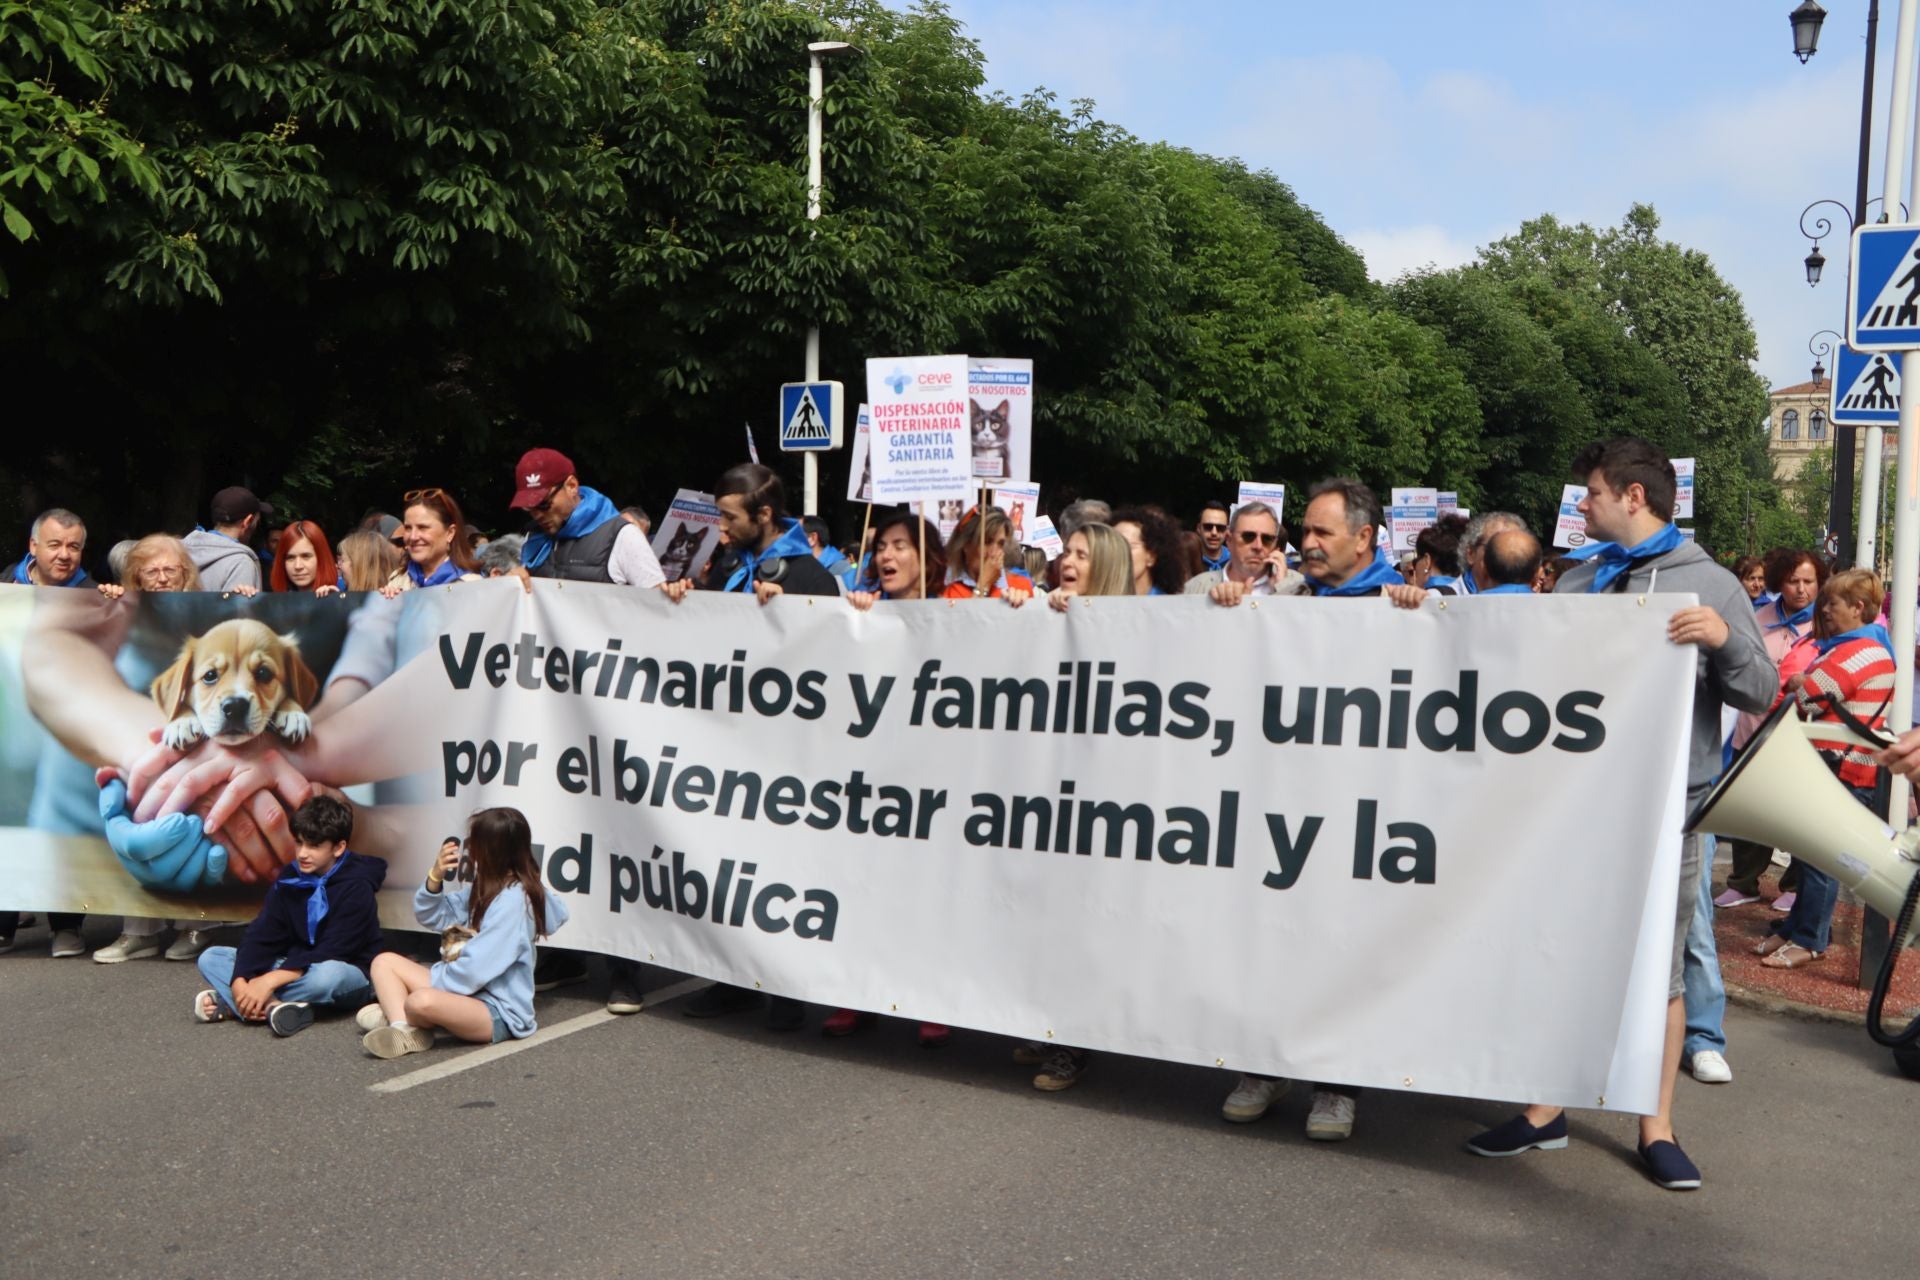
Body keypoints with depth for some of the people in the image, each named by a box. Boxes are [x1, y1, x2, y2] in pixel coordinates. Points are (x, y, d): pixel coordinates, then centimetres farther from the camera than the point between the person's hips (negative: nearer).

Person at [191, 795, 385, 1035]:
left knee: (328, 975, -42)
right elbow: (261, 935, -7)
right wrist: (239, 981, -23)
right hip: (293, 966, 7)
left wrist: (269, 981, -31)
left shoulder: (356, 887, -18)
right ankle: (272, 1006, -29)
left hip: (347, 973, -6)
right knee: (210, 958, -5)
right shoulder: (289, 877, 0)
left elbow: (330, 954, -25)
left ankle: (229, 1004, -24)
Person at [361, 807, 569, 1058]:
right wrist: (435, 877, -5)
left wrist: (424, 985, -13)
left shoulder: (513, 900, -20)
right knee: (385, 961, 7)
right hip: (469, 990, 10)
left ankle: (396, 1014, 0)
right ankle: (403, 1030, -17)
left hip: (499, 1012, -10)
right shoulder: (484, 889, 10)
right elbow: (429, 916, 14)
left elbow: (478, 967, -24)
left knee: (421, 1002, -35)